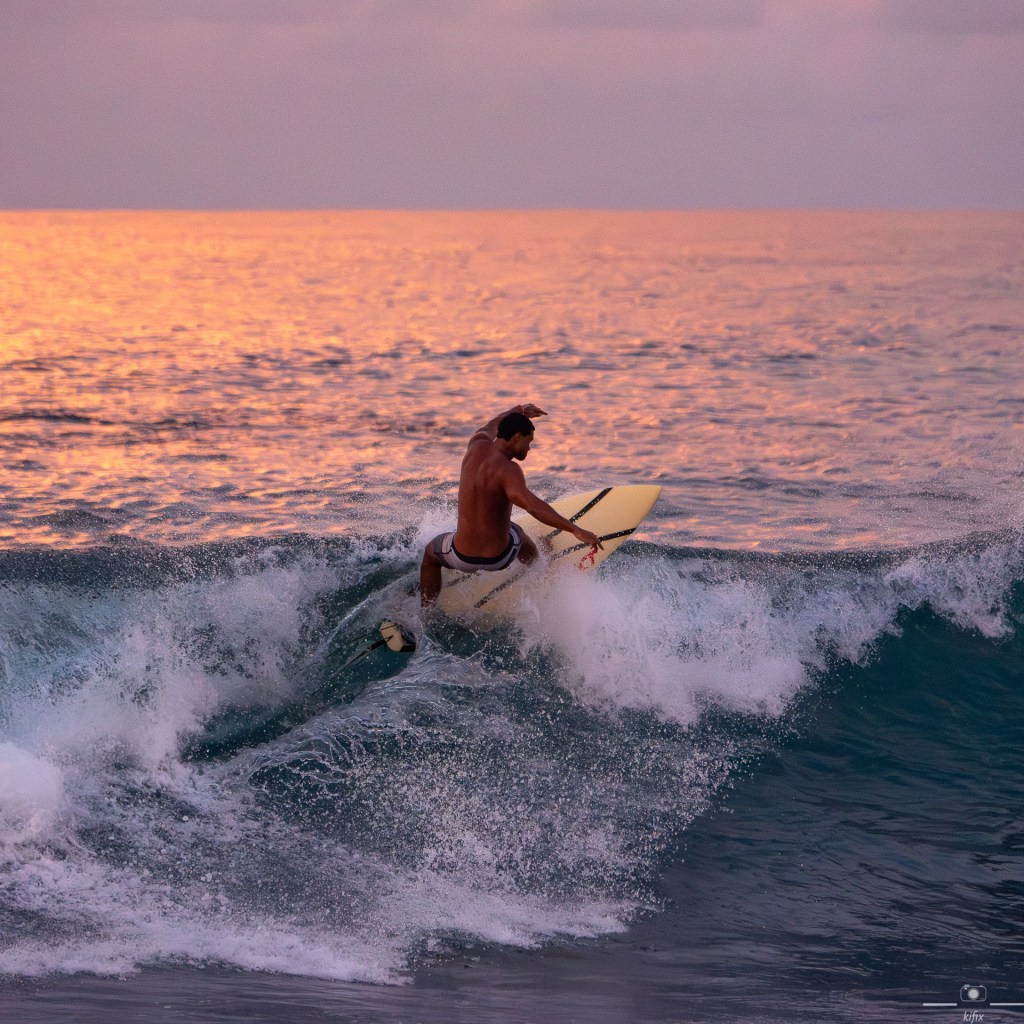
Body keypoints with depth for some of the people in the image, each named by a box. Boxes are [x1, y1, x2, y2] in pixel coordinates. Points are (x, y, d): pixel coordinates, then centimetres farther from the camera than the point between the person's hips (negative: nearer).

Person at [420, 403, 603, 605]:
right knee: (517, 534, 35)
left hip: (462, 557, 3)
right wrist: (576, 530, -46)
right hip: (499, 558, -3)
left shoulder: (476, 447, -5)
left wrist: (518, 411, 39)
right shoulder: (508, 470, -24)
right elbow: (533, 506, -40)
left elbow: (487, 429, 21)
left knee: (430, 552, 38)